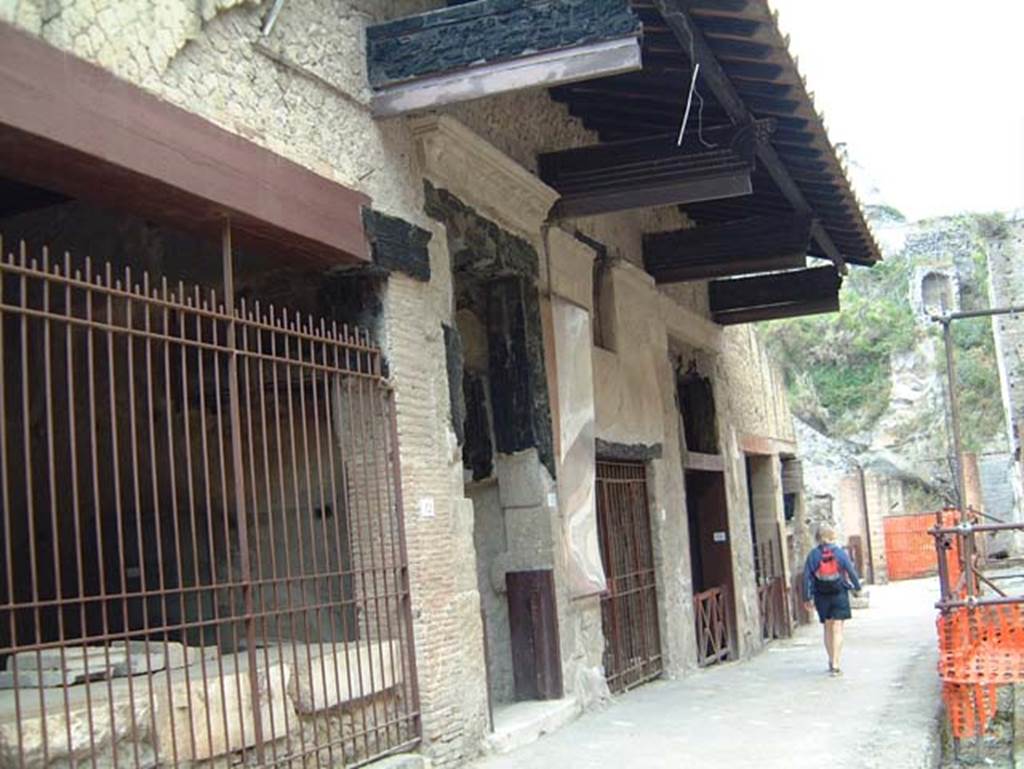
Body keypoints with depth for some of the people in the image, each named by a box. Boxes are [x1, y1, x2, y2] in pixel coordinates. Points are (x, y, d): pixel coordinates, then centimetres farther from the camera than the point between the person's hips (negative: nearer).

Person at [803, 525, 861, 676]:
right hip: (839, 594, -2)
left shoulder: (812, 555, -4)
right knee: (837, 629, -2)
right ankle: (835, 664, -10)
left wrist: (807, 598, 3)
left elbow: (807, 577, -4)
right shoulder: (840, 552, -5)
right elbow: (851, 571, -1)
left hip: (822, 597, 2)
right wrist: (857, 586, 16)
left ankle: (832, 662, 26)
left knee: (828, 629, 17)